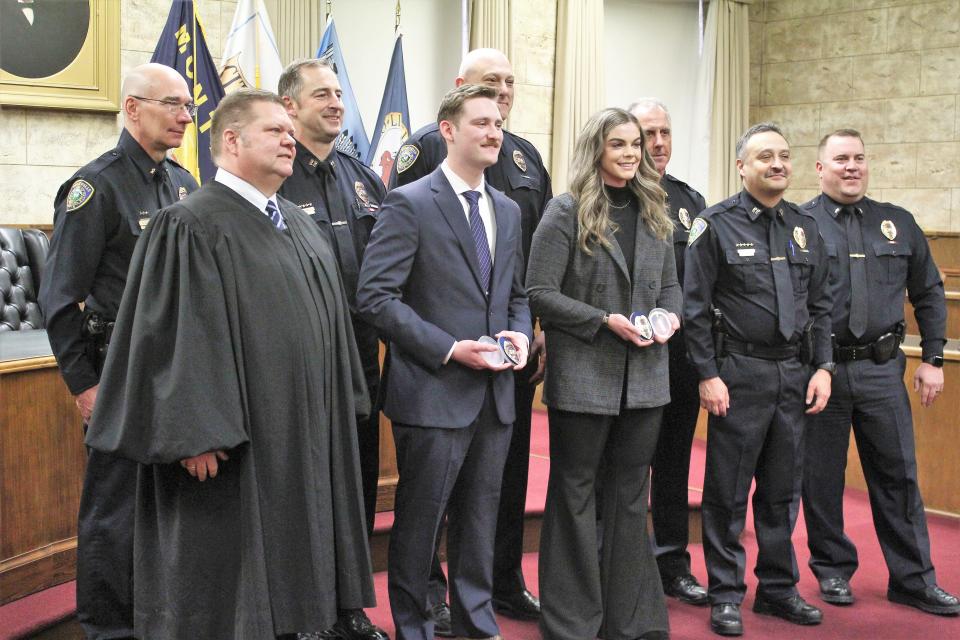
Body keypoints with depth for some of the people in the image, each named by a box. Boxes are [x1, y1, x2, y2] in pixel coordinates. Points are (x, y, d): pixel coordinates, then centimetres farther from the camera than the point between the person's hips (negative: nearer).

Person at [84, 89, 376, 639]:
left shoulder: (302, 225, 13)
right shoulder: (190, 228, -12)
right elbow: (178, 337, -18)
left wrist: (340, 408, 16)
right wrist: (195, 436, -22)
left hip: (303, 438, 8)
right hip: (235, 441, -8)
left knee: (288, 563, 16)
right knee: (227, 583, 4)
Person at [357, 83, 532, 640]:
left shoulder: (507, 210, 12)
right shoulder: (410, 205, -9)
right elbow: (376, 296, -15)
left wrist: (521, 333, -2)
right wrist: (450, 350, -19)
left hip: (496, 392, 6)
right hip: (434, 391, -6)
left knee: (480, 518, 16)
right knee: (420, 519, 7)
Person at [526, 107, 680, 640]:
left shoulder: (653, 214, 11)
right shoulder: (566, 213, -6)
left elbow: (670, 284, 18)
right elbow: (540, 294, -11)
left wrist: (671, 316, -4)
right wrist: (605, 321, -18)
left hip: (644, 377, 5)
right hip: (583, 377, -5)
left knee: (630, 497, 13)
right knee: (575, 497, 6)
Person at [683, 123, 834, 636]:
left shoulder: (805, 227, 12)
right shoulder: (716, 225, -5)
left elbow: (820, 305, 14)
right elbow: (695, 307, -8)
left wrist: (822, 368, 6)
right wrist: (708, 375, -12)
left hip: (794, 376, 5)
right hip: (739, 375, -5)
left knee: (781, 491, 14)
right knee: (728, 492, 3)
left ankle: (779, 588, 26)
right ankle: (726, 595, 14)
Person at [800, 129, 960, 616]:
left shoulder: (898, 224, 10)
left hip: (882, 369, 3)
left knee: (898, 475, 8)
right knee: (821, 478, 7)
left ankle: (914, 580, 20)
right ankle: (833, 571, 24)